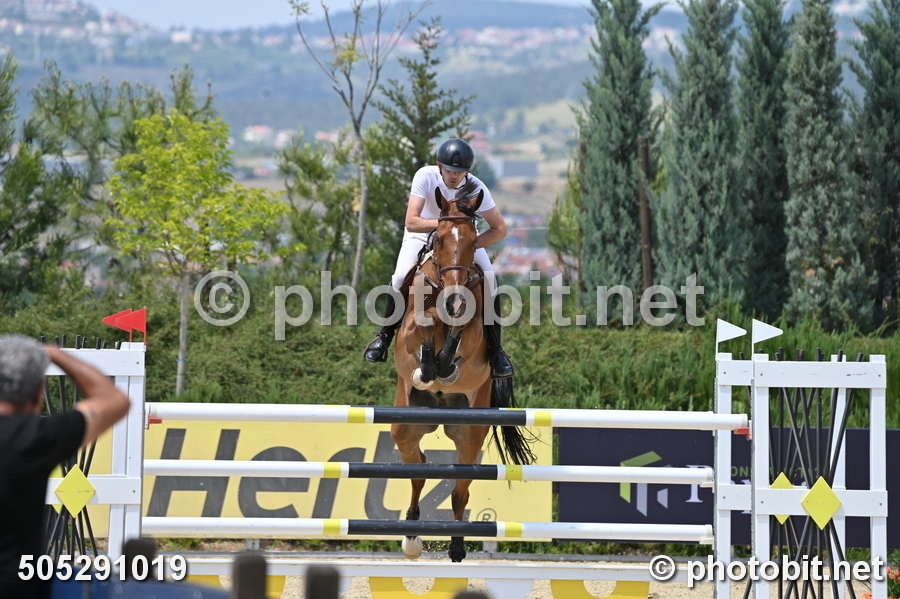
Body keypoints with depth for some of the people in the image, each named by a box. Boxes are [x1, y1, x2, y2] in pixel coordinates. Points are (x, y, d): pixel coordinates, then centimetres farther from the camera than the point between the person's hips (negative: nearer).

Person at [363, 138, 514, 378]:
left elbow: (500, 229, -22)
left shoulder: (476, 188, -28)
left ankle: (494, 349, -6)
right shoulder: (425, 176, -31)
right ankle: (384, 336, 0)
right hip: (423, 233, -1)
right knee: (401, 277, -23)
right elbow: (411, 222, -36)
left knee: (489, 278, -19)